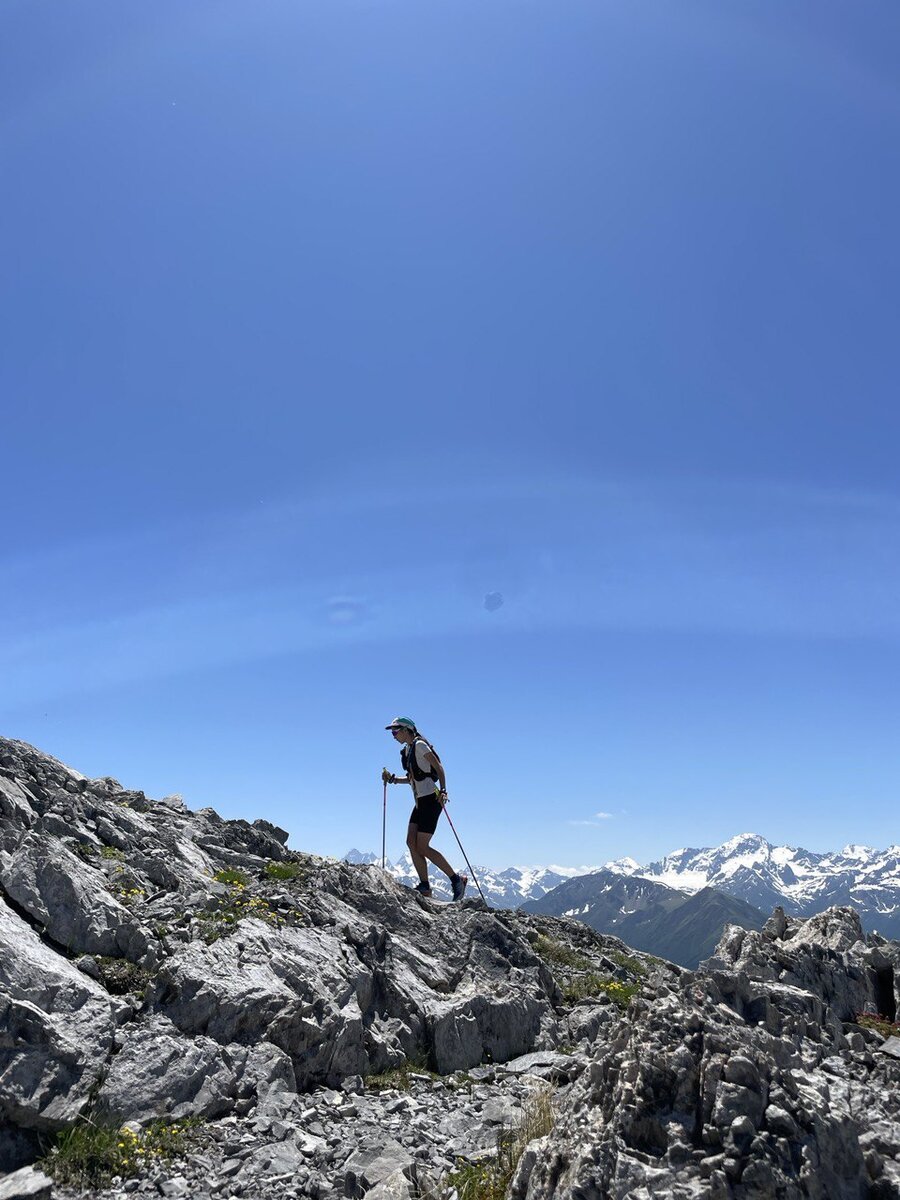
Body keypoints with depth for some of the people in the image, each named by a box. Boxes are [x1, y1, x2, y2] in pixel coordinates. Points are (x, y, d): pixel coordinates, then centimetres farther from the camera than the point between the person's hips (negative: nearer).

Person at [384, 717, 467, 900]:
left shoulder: (419, 745, -10)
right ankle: (424, 887, 5)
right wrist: (392, 779, 12)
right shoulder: (406, 750, 16)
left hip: (431, 800, -9)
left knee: (422, 847, -9)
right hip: (420, 802, 9)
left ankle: (457, 879, 1)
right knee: (411, 842, 0)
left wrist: (443, 791, -24)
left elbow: (439, 767, -15)